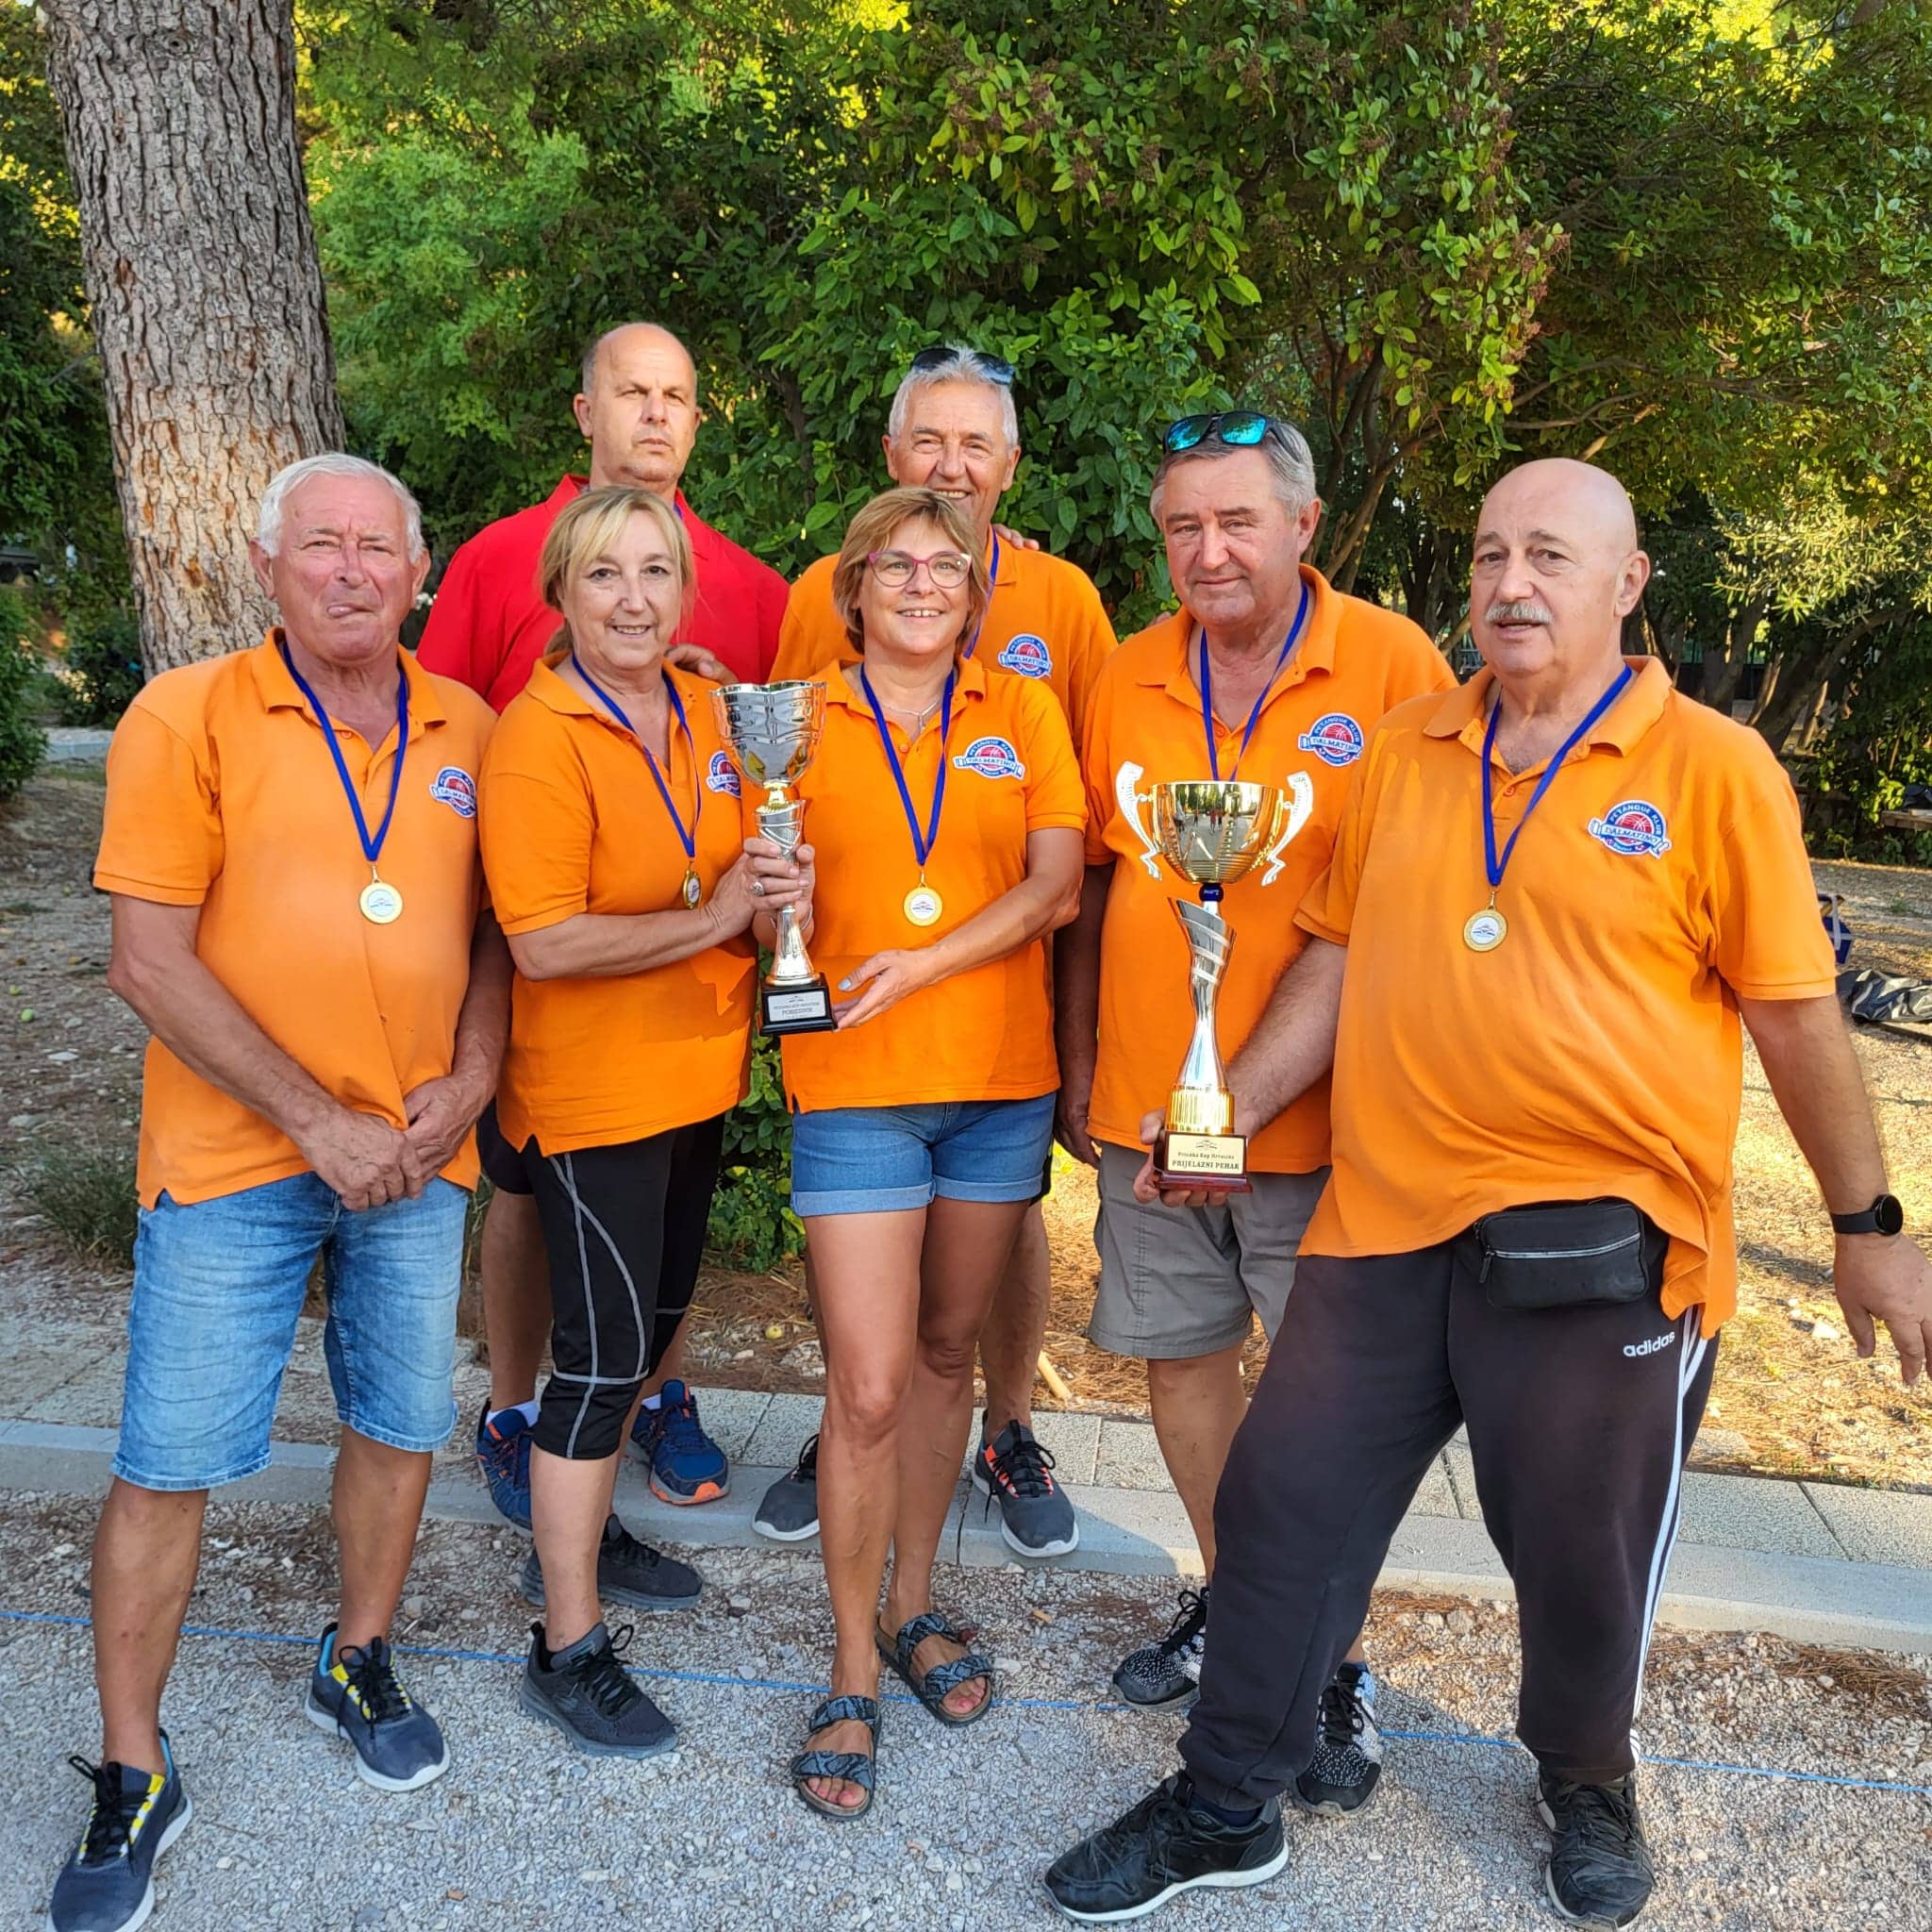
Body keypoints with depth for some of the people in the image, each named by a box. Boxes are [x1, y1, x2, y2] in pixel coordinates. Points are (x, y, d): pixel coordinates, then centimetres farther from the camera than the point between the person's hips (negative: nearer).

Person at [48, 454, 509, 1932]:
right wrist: (319, 1123, -14)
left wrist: (469, 1078, -4)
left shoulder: (468, 732, 5)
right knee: (168, 1465, 4)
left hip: (421, 1154, 4)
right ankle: (134, 1775, 23)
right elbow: (149, 960, -11)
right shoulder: (190, 716, -7)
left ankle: (358, 1666, 39)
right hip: (236, 1158, -3)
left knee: (401, 1425, 14)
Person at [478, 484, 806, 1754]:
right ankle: (567, 1649, 15)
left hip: (697, 1075, 8)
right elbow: (547, 943, -24)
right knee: (602, 1357, -1)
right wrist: (711, 917, -22)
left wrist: (773, 879, -3)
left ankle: (584, 1537, 42)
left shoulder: (706, 713, 4)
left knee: (655, 1320, 20)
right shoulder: (538, 738, -17)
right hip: (594, 1091, -8)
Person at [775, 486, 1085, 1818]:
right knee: (868, 1388, -3)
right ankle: (855, 1674, 14)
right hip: (855, 1086, -2)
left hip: (1002, 1081, 2)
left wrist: (925, 961, -15)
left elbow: (1056, 886, -3)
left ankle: (914, 1606, 33)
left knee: (947, 1352, 14)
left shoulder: (1024, 718, 7)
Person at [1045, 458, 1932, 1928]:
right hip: (1386, 1220, 4)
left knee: (1584, 1556, 14)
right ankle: (1225, 1813, 30)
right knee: (1285, 1509, 9)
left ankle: (1588, 1786, 46)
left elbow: (1797, 1015, -1)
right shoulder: (1402, 753, 6)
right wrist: (1229, 1111, 5)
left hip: (1601, 1248, -3)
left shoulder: (1713, 767, -4)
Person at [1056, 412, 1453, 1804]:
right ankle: (1231, 1597, 38)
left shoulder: (1393, 668, -8)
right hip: (1145, 1108, 4)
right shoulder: (1128, 681, 4)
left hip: (1320, 1113, -4)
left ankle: (1337, 1655, 27)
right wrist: (1075, 1062, 10)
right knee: (1181, 1353, 15)